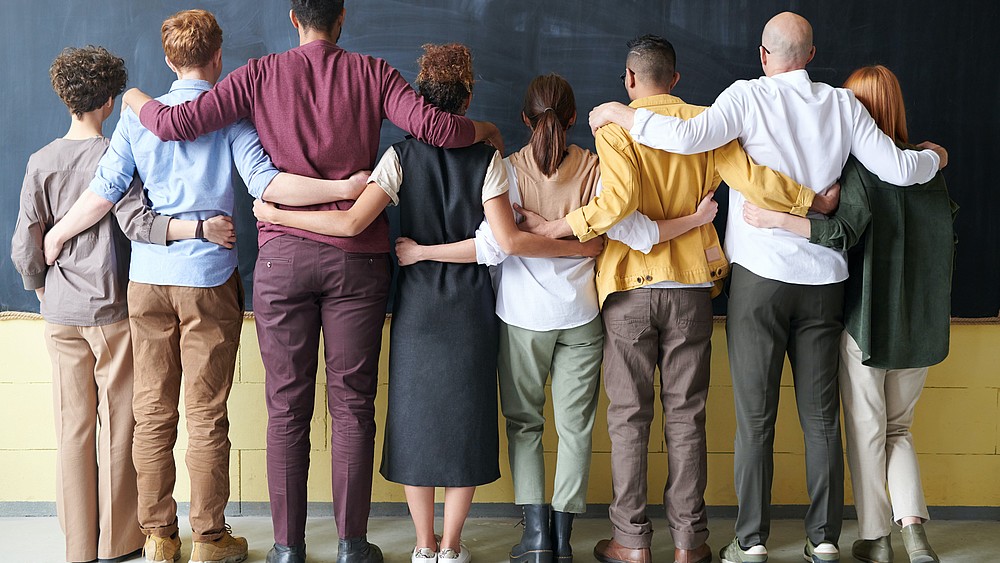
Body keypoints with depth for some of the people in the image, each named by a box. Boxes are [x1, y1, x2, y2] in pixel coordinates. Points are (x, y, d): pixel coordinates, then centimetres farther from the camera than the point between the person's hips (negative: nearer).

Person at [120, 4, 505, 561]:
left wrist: (138, 100, 20)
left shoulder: (262, 74, 3)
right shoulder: (372, 73, 2)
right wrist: (486, 130, 9)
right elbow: (433, 127, -11)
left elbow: (177, 123, -1)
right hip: (358, 258, 0)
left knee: (287, 406, 6)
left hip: (284, 255, 0)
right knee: (353, 403, 6)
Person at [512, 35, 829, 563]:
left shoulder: (614, 128, -6)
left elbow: (617, 201, -21)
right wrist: (815, 199, 4)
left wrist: (555, 228, -13)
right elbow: (754, 179, -6)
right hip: (690, 286, 2)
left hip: (630, 286, -2)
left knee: (628, 416, 6)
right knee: (685, 415, 8)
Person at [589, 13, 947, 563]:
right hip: (824, 277, 3)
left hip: (760, 275, -3)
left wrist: (620, 114, -9)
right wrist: (933, 157, 25)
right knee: (821, 417, 9)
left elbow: (689, 136, -22)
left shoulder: (749, 95, -6)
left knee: (755, 418, 2)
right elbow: (898, 170, 3)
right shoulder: (842, 104, 4)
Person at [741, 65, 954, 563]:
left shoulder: (859, 166, -12)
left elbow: (844, 232, -25)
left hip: (867, 318, -5)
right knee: (899, 428, 18)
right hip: (920, 324, 5)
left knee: (866, 429, 8)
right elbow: (948, 240, 10)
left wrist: (776, 220, -29)